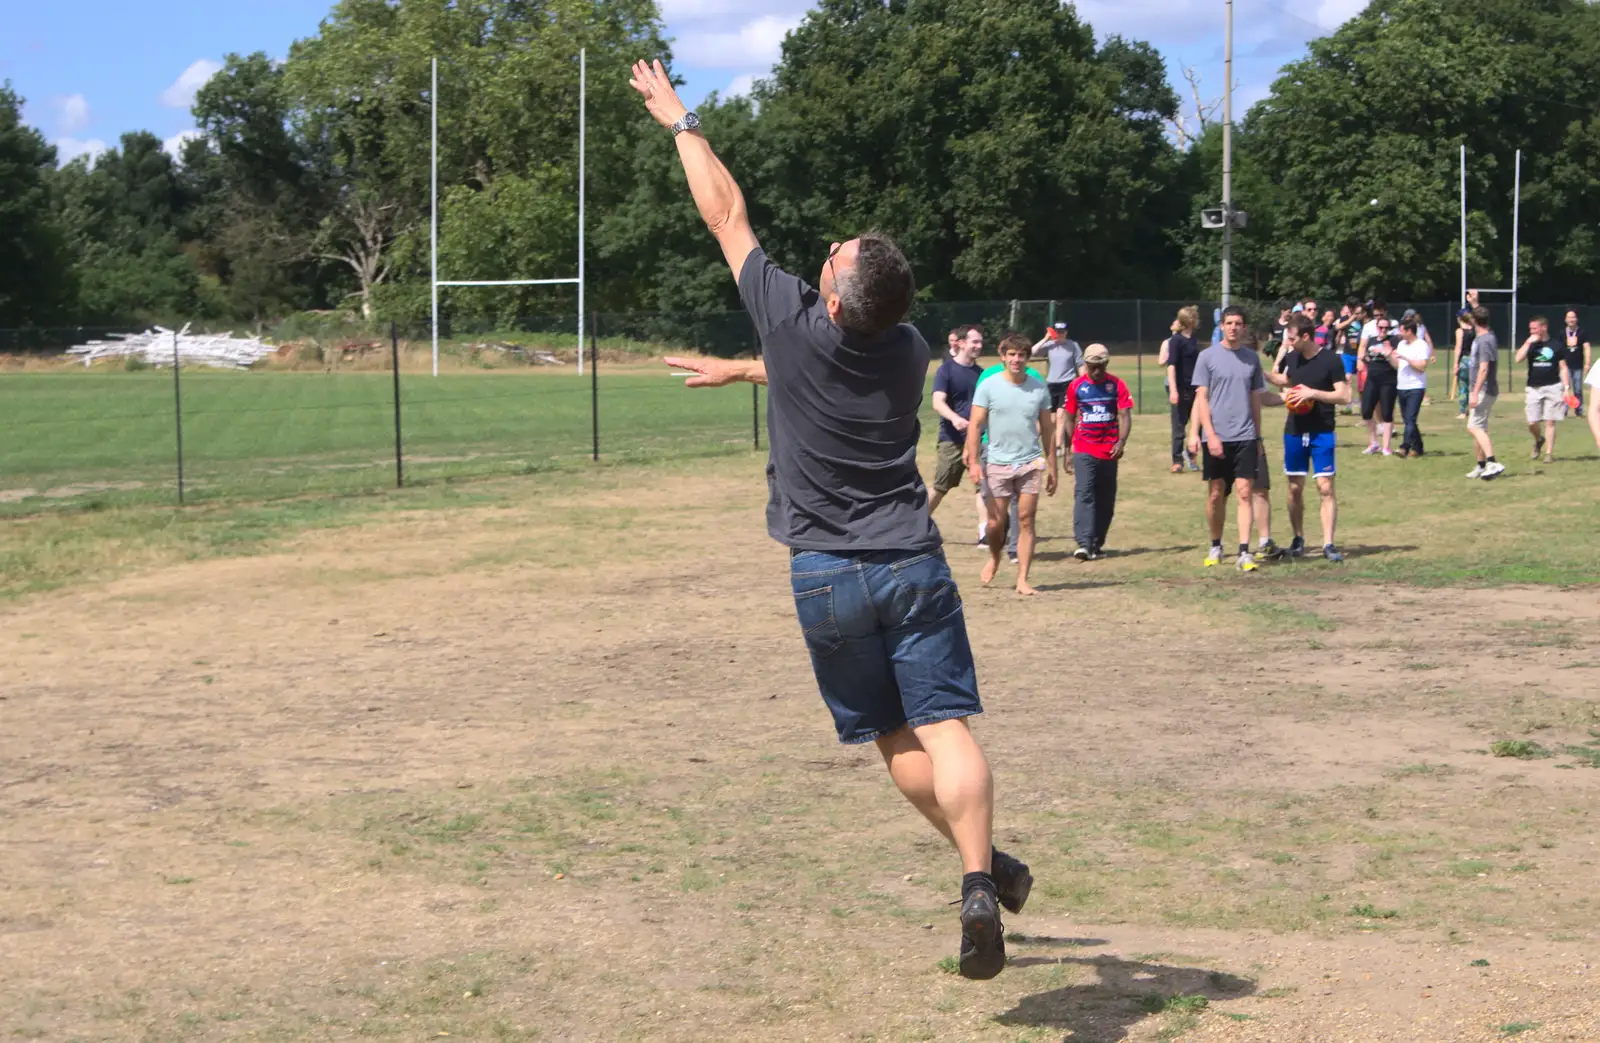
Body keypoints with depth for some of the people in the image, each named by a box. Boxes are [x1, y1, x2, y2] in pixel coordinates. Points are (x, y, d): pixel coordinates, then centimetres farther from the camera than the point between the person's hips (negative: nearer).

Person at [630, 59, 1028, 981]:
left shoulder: (796, 324, -9)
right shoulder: (909, 350, 3)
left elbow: (726, 213, 4)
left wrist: (680, 121, 15)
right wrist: (739, 370, 39)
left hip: (826, 575, -1)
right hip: (912, 562, 2)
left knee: (894, 738, 11)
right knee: (945, 726, -6)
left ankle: (987, 870, 15)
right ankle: (978, 878, -23)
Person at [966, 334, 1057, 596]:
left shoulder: (1039, 388, 5)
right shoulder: (988, 387, -2)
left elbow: (1047, 430, 10)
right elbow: (975, 426, -3)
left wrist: (1053, 468, 9)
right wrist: (973, 462, -11)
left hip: (1030, 464, 1)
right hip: (997, 463, -1)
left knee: (1026, 521, -3)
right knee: (996, 521, 2)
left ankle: (1022, 580, 1)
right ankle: (994, 558, 34)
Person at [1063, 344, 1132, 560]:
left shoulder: (1116, 385, 1)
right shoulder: (1076, 386, 3)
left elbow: (1125, 415, -4)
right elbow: (1070, 419, 10)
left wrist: (1121, 441, -20)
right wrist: (1068, 451, 10)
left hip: (1109, 451, 1)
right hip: (1083, 451, -1)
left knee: (1106, 501, 7)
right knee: (1084, 494, -14)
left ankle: (1097, 544, 19)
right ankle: (1084, 544, -23)